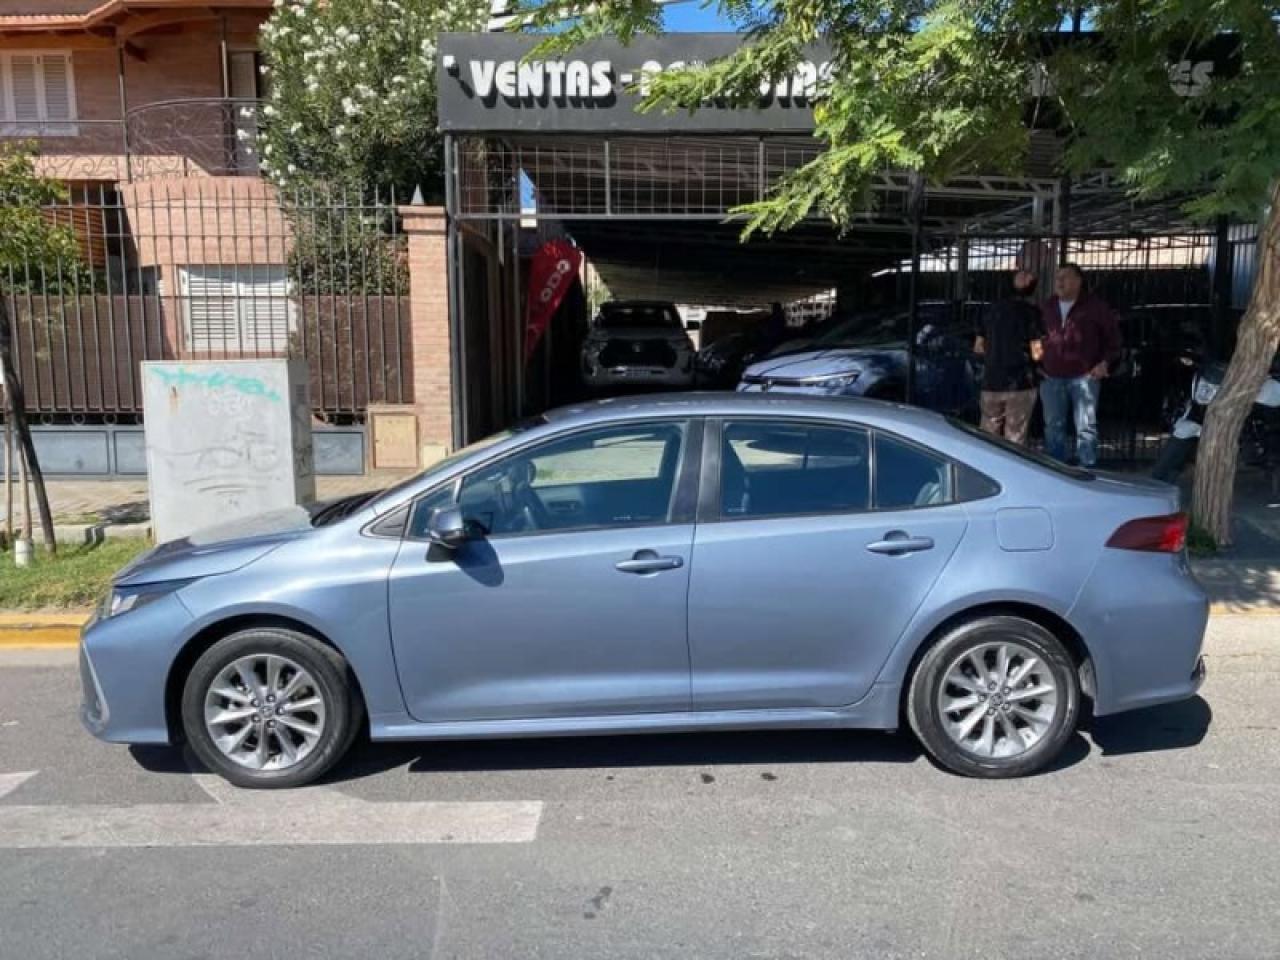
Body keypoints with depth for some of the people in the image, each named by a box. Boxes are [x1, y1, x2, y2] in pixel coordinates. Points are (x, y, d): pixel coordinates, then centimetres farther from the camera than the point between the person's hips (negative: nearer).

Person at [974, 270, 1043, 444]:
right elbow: (1036, 354, -11)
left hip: (991, 384, 4)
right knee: (1014, 441, 2)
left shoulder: (992, 310, 8)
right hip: (1020, 384, -4)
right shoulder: (1031, 313, -7)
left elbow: (978, 347, 16)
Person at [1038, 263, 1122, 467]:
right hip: (1051, 377, 4)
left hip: (1084, 376, -4)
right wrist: (1037, 364, 12)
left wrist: (1105, 362, -6)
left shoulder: (1095, 306, 0)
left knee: (1086, 427, -2)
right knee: (1053, 427, 9)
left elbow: (1113, 336, 4)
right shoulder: (1046, 307, 11)